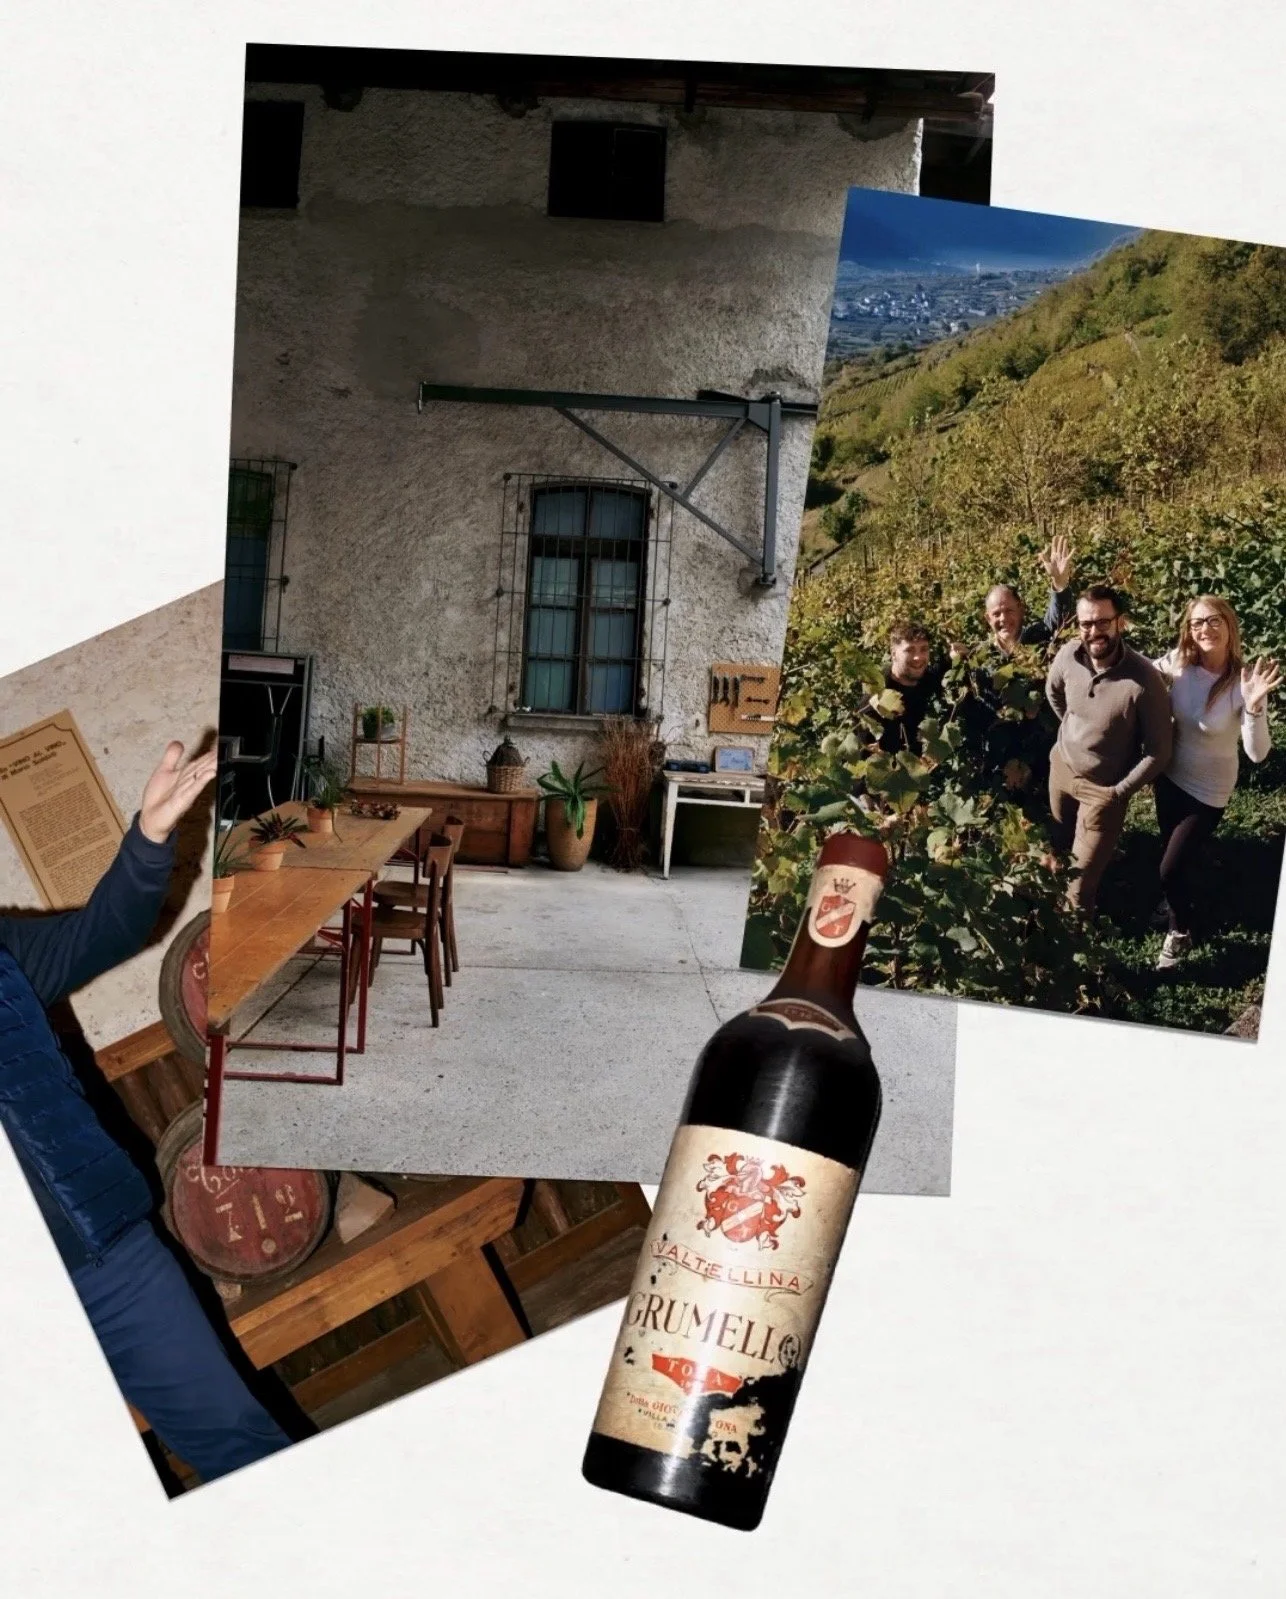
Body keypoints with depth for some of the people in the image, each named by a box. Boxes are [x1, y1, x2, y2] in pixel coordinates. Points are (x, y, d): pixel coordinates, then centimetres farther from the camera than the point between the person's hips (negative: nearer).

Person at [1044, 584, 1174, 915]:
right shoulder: (1068, 655, -17)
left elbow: (1158, 752, -20)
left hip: (1103, 788, -5)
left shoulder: (1145, 680, -31)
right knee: (1057, 850, 28)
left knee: (1082, 881, 8)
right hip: (1061, 767, 5)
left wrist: (1119, 792, -15)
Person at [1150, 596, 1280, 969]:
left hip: (1209, 790, -4)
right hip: (1170, 776, 4)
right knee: (1172, 855, 25)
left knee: (1171, 868, 1)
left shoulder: (1245, 681, -26)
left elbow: (1258, 753, -31)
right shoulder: (1177, 664, -16)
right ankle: (1175, 909, 55)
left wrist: (1253, 706, -47)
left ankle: (1181, 932, 30)